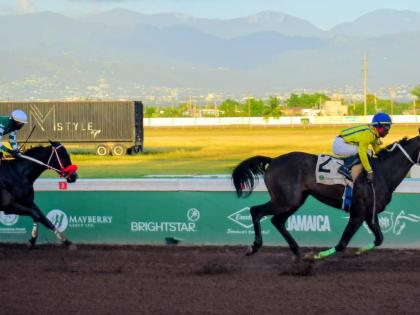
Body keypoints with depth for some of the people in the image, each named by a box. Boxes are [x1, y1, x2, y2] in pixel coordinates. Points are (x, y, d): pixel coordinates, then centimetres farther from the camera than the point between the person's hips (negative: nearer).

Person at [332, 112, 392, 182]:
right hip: (339, 145, -10)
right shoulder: (368, 133, -24)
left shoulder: (374, 133, 5)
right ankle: (345, 168, -16)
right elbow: (362, 153, -31)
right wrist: (370, 172, -30)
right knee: (366, 153, -21)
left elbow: (378, 150, 18)